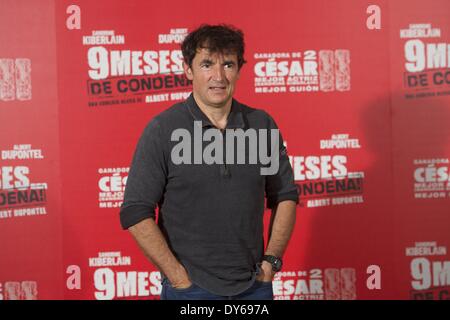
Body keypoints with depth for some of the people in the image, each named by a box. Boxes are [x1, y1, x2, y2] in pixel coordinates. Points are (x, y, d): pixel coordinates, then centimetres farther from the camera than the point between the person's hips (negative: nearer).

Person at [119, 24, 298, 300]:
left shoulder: (262, 125, 0)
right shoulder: (162, 130, -9)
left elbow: (285, 196, 8)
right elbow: (136, 214, -10)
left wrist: (271, 261, 0)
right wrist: (179, 277, -12)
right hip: (191, 288, -3)